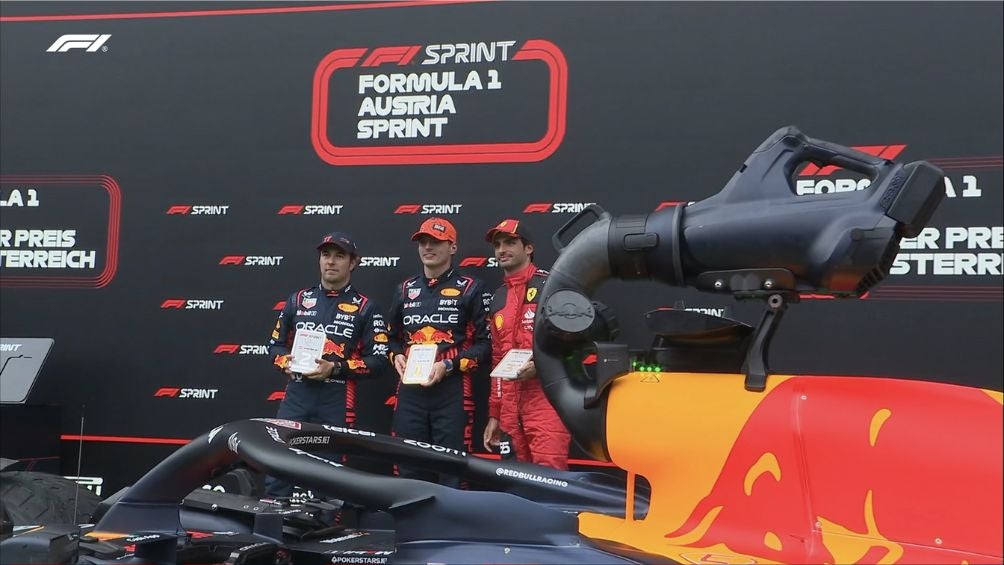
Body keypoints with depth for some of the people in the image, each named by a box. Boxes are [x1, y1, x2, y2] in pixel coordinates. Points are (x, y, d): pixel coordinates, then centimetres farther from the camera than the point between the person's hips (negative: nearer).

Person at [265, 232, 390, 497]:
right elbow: (276, 344, 20)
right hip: (296, 396, 3)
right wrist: (286, 362, -3)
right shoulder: (298, 300, 14)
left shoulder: (365, 307, 2)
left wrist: (335, 368, -15)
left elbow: (378, 360, -4)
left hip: (337, 402, -3)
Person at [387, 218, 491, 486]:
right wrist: (397, 356, 5)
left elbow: (485, 343, -3)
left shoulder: (471, 289, 2)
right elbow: (393, 336, 27)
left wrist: (448, 366, -15)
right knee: (408, 469, 8)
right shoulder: (405, 289, 18)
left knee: (451, 473, -4)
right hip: (410, 391, 5)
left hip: (453, 392, -5)